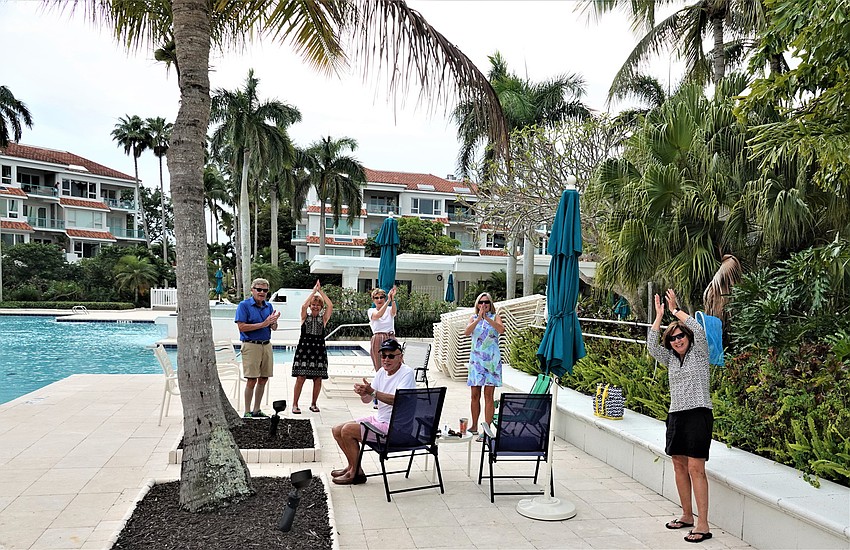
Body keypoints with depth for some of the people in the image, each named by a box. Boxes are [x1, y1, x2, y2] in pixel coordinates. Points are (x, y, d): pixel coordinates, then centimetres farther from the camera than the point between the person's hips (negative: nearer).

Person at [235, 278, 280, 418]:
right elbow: (242, 327, -15)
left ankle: (256, 410, 20)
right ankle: (247, 412, 4)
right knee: (252, 380, -6)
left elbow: (274, 328, 14)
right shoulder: (244, 305, -5)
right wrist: (263, 324, -17)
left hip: (266, 345, 6)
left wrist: (273, 321, -10)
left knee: (263, 380, 9)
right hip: (251, 346, -6)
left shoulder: (268, 306, 13)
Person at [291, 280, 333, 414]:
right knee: (301, 377, -5)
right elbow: (303, 305, -13)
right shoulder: (305, 317, 7)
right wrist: (314, 290, -10)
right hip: (304, 347, -2)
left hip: (319, 348, 2)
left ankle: (314, 404, 16)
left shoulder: (323, 318, 9)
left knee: (318, 379, 3)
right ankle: (295, 404, 3)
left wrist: (321, 291, -5)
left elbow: (330, 306, -6)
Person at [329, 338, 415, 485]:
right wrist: (363, 393, -17)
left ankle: (356, 473, -2)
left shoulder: (407, 373, -15)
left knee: (347, 430, -18)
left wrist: (372, 392, -34)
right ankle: (352, 466, 20)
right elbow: (367, 400, 7)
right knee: (337, 430, 6)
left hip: (394, 427, -9)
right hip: (378, 419, 9)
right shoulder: (382, 372, 8)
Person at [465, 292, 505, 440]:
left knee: (488, 395, -6)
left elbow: (501, 329, -16)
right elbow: (467, 332, -9)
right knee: (475, 395, 6)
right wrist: (479, 318, -20)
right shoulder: (473, 318, 10)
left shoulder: (495, 317, 5)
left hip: (492, 360, -3)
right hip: (476, 359, 3)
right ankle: (474, 426, 19)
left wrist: (486, 318, -23)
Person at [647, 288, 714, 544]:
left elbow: (699, 330, -16)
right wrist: (659, 316, 1)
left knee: (696, 468, -11)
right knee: (679, 466, 10)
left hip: (698, 414, -7)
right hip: (675, 415, 7)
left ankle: (703, 524, -8)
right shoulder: (671, 360, 15)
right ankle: (687, 516, 22)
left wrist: (676, 310, -6)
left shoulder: (699, 354, 1)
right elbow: (651, 345, 3)